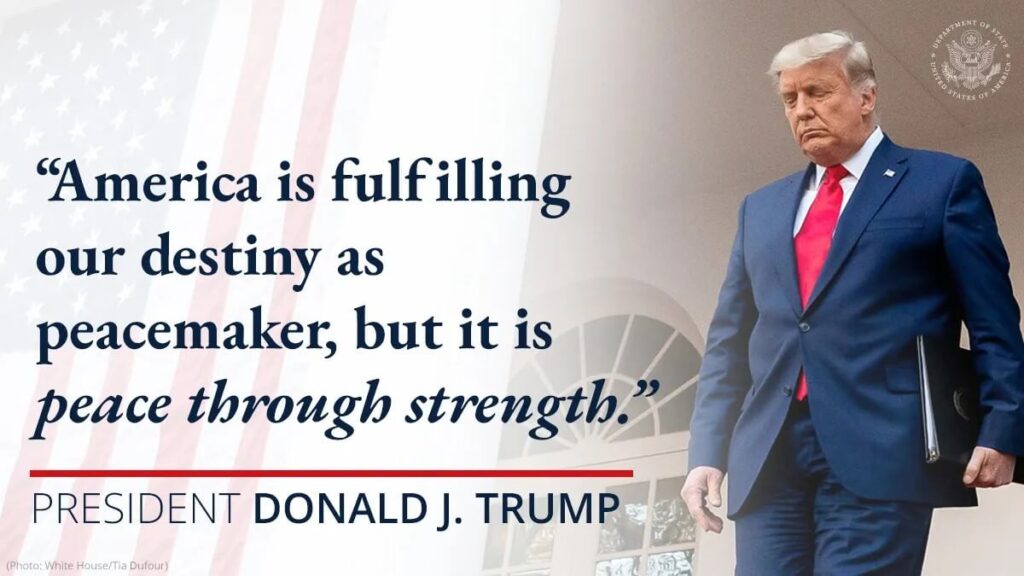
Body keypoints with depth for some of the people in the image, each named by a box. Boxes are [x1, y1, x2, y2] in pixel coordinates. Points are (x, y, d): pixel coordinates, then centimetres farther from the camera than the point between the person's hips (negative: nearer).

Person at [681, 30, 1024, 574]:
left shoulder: (944, 181, 8)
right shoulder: (760, 207, 21)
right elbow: (728, 340, 17)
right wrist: (707, 450, 7)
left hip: (880, 449, -4)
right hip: (767, 457, 4)